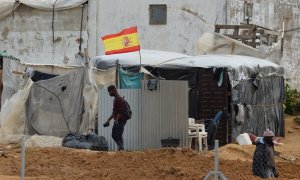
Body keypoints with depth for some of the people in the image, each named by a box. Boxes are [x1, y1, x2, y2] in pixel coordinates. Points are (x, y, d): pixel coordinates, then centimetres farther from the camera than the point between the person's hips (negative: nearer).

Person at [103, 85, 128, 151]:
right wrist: (108, 120, 21)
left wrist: (116, 121, -26)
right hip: (117, 121, 10)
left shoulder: (119, 99, -14)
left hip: (121, 120, -10)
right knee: (113, 135, 12)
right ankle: (120, 147, 16)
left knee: (118, 136, -12)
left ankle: (121, 148, -11)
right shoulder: (115, 99, 19)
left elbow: (120, 112, -21)